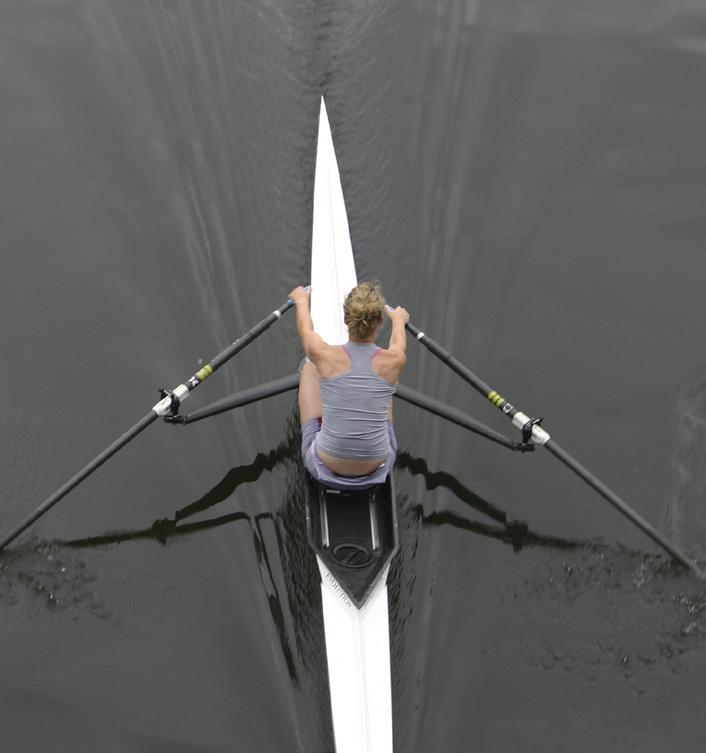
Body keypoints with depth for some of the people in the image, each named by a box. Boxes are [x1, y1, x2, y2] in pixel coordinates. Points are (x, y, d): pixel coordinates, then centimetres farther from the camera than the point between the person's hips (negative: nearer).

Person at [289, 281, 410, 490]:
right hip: (377, 469, 1)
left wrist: (301, 301, 32)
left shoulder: (325, 356, -17)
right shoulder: (394, 360, -15)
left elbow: (305, 328, 9)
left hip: (325, 466, -1)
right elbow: (398, 341, 13)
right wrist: (398, 317, 37)